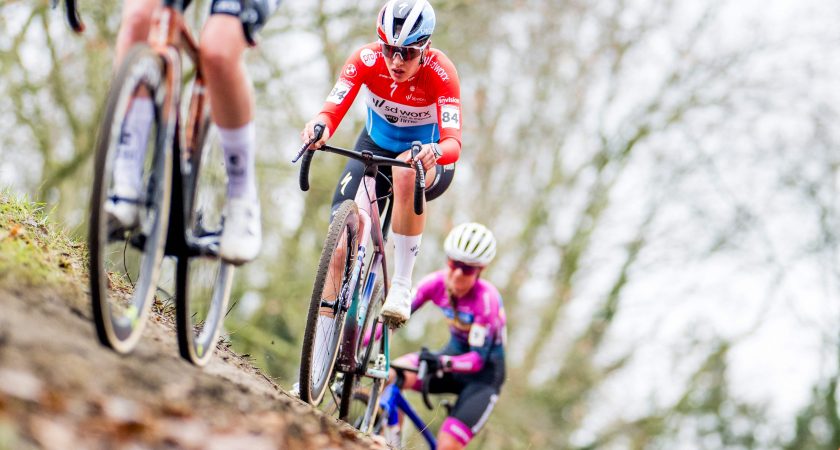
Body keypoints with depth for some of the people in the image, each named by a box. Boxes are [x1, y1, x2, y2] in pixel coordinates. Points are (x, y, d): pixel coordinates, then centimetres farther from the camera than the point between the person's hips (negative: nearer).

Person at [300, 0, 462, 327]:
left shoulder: (440, 72, -28)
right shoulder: (366, 60, -22)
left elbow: (454, 143, -37)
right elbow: (332, 111, -31)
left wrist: (433, 152, -60)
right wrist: (319, 127, -54)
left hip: (430, 162, -3)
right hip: (375, 148, 3)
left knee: (407, 173, -39)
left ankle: (401, 288, -29)